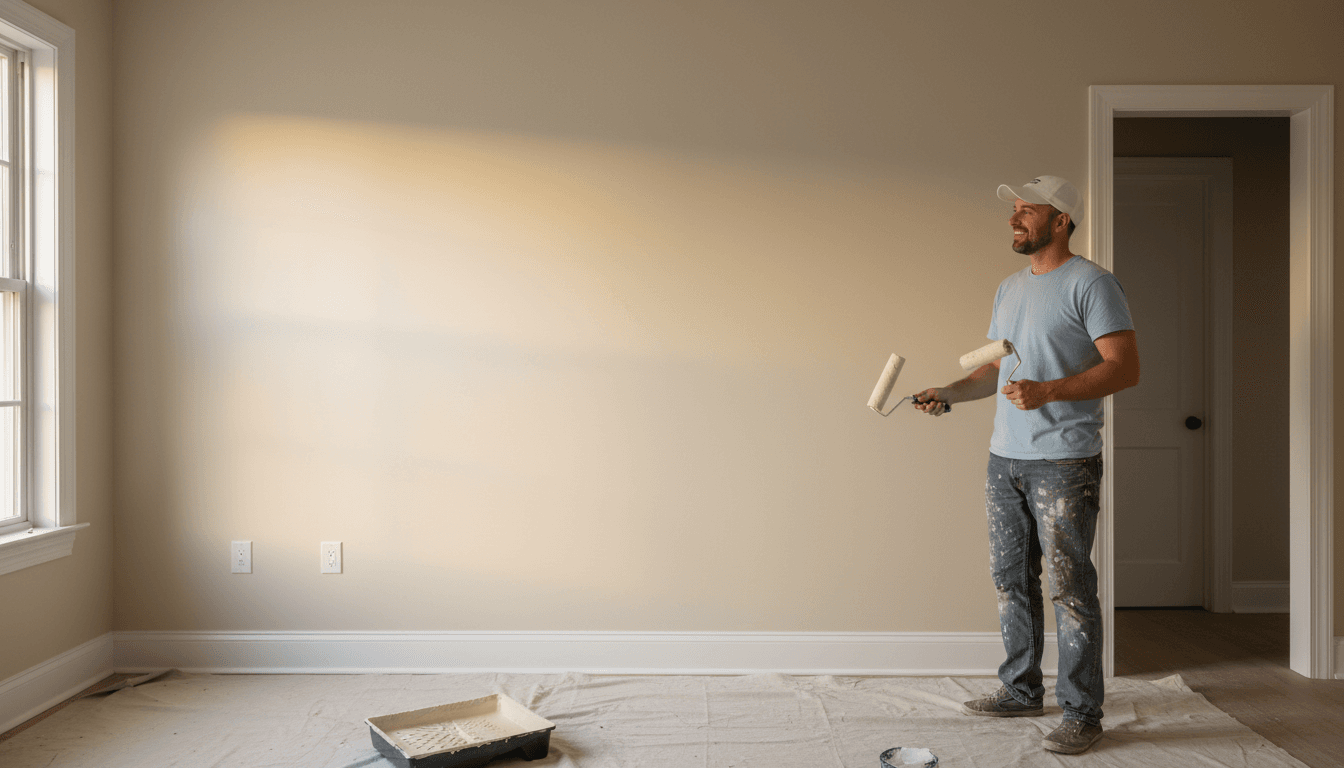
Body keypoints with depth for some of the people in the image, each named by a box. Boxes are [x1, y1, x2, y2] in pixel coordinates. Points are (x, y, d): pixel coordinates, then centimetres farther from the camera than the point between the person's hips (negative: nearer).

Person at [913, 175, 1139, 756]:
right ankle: (1021, 691, 28)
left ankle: (1081, 713, 9)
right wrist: (949, 392, 9)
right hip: (1005, 458, 8)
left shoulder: (1091, 284, -8)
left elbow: (1125, 367, -15)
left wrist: (1048, 391, -25)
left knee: (1069, 588, -3)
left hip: (1063, 463, -8)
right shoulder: (1009, 289, 17)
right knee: (1011, 580, 14)